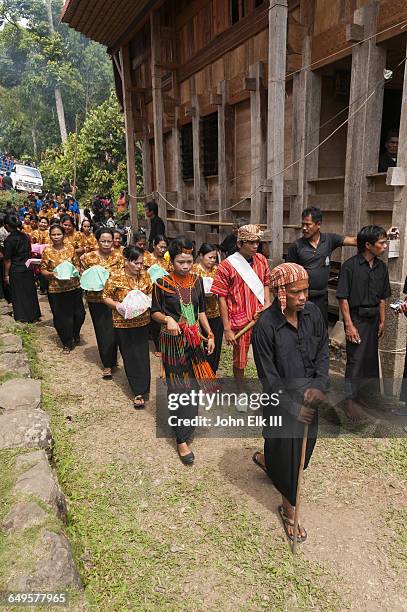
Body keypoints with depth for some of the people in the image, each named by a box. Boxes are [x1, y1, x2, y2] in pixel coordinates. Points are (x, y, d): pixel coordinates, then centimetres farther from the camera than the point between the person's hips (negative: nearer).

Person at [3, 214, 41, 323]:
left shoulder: (9, 240, -17)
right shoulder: (25, 236, 0)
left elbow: (8, 260, -13)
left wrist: (6, 275, -6)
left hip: (16, 270, -6)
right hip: (28, 268, 6)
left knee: (18, 294, 7)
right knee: (30, 291, 15)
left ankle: (23, 317, 14)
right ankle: (34, 315, 25)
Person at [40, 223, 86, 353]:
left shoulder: (70, 247, 1)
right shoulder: (47, 251, -4)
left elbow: (77, 264, 8)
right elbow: (43, 270, 1)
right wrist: (52, 274, -18)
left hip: (74, 287, 2)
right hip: (56, 290, -1)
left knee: (79, 313, 7)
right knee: (61, 317, 6)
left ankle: (76, 333, 39)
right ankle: (67, 343, 24)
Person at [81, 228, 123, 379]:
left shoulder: (118, 257, 0)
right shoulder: (88, 257, 0)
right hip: (96, 299, 1)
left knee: (112, 330, 0)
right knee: (102, 331, 6)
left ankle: (109, 363, 16)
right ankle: (108, 363, 19)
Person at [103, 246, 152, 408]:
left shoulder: (145, 275, -2)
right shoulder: (115, 277, -12)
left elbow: (150, 292, 11)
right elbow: (106, 297, -4)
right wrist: (118, 306, -20)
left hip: (142, 321, 3)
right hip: (123, 323, -2)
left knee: (142, 355, 2)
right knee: (130, 356, 5)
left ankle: (141, 392, 14)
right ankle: (140, 391, 18)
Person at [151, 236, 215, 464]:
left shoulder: (197, 280, 4)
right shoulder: (162, 283, -9)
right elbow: (155, 312, -1)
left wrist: (210, 334, 9)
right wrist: (167, 319, -21)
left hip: (194, 340, 5)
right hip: (173, 341, -4)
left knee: (194, 384, 10)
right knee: (178, 387, -1)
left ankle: (185, 427, 30)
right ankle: (182, 439, 8)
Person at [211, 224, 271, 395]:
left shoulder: (261, 260, 1)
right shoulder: (227, 265, -13)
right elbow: (222, 298, -11)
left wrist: (268, 303, -2)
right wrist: (227, 329, -13)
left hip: (261, 317, 4)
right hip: (240, 321, -3)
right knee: (240, 361, 13)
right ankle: (241, 393, 35)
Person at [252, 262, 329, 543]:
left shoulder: (312, 312, -8)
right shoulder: (266, 325, -23)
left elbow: (323, 351, 1)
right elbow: (268, 376, -17)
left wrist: (320, 384, -14)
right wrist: (292, 407, -18)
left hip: (309, 395, 6)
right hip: (282, 399, -5)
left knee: (305, 444, 23)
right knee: (288, 454, 11)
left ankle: (264, 459, 55)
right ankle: (289, 509, 37)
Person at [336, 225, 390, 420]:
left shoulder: (381, 267, 5)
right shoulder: (350, 266, -14)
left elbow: (382, 298, 12)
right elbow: (343, 298, -13)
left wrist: (382, 321, 10)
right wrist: (349, 325, -15)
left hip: (373, 318, 6)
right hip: (356, 318, -6)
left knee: (370, 358, 13)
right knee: (355, 359, -2)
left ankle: (358, 393, 30)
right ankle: (349, 400, 10)